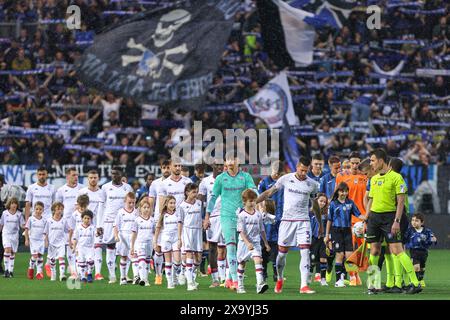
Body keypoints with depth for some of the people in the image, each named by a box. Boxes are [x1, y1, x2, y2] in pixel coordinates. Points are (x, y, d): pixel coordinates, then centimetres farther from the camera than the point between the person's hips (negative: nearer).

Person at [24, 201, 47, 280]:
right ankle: (31, 268, 10)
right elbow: (26, 229, 2)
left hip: (41, 240, 3)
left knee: (40, 255, 2)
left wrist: (46, 240, 8)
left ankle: (39, 272, 7)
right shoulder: (31, 219, -1)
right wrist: (26, 239, -3)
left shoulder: (44, 220, 5)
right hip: (33, 239, -3)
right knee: (34, 255, -13)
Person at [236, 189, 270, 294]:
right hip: (244, 242, -2)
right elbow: (241, 231, -15)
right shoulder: (241, 215, -9)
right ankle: (240, 286, 23)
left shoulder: (258, 214, 5)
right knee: (242, 263, 10)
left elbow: (262, 230, 15)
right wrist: (247, 243, -25)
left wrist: (266, 243, 18)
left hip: (256, 242, 2)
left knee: (258, 260, -18)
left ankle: (260, 284, -30)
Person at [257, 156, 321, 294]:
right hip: (287, 220, 0)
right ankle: (279, 279, 29)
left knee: (305, 252, -12)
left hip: (303, 221, 0)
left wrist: (320, 224, 21)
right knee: (282, 252, 4)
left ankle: (304, 285, -15)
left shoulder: (312, 184, 4)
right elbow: (269, 192, 8)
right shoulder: (286, 179, 0)